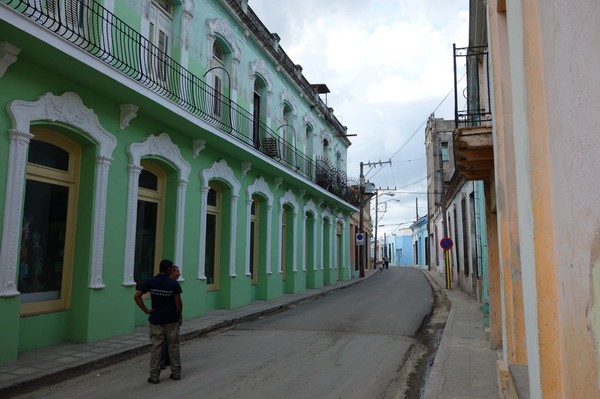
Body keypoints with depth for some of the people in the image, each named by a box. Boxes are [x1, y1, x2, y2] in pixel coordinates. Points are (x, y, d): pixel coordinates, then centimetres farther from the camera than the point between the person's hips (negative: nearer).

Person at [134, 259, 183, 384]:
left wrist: (146, 310, -3)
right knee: (174, 347, 11)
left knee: (156, 347, 7)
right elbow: (178, 302, -10)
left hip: (156, 319, 1)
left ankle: (154, 376, 11)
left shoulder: (150, 282, -4)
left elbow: (137, 296, -9)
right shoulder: (174, 283, -10)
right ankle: (176, 373, 21)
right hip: (172, 320, -1)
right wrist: (180, 316, 4)